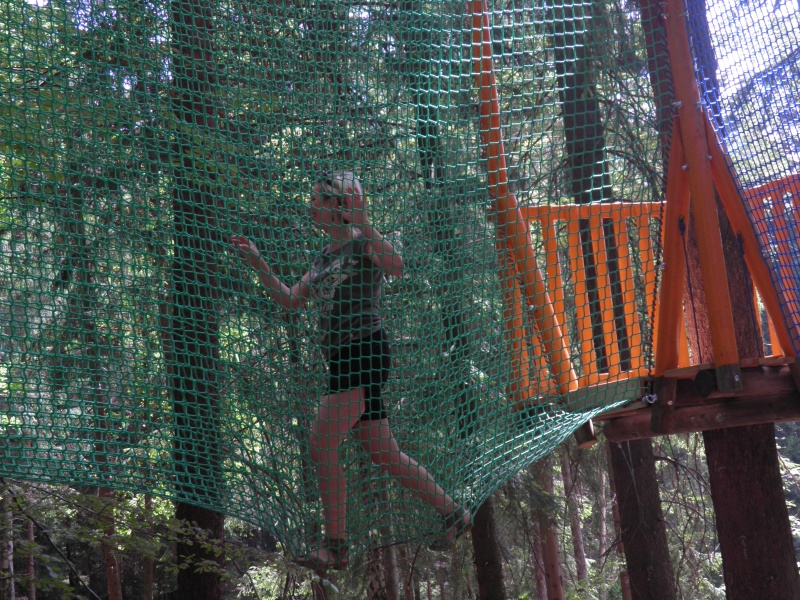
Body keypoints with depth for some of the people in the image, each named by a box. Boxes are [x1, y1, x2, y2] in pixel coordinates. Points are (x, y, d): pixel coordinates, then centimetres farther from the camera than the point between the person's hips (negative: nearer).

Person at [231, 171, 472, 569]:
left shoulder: (364, 243, -7)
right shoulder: (326, 256, 18)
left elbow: (396, 268, -28)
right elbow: (289, 301, 22)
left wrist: (363, 223, -36)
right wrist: (257, 263, 15)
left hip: (365, 354, -9)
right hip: (342, 360, 9)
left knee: (321, 444, -12)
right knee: (382, 452, 10)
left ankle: (334, 546, -3)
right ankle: (452, 514, 21)